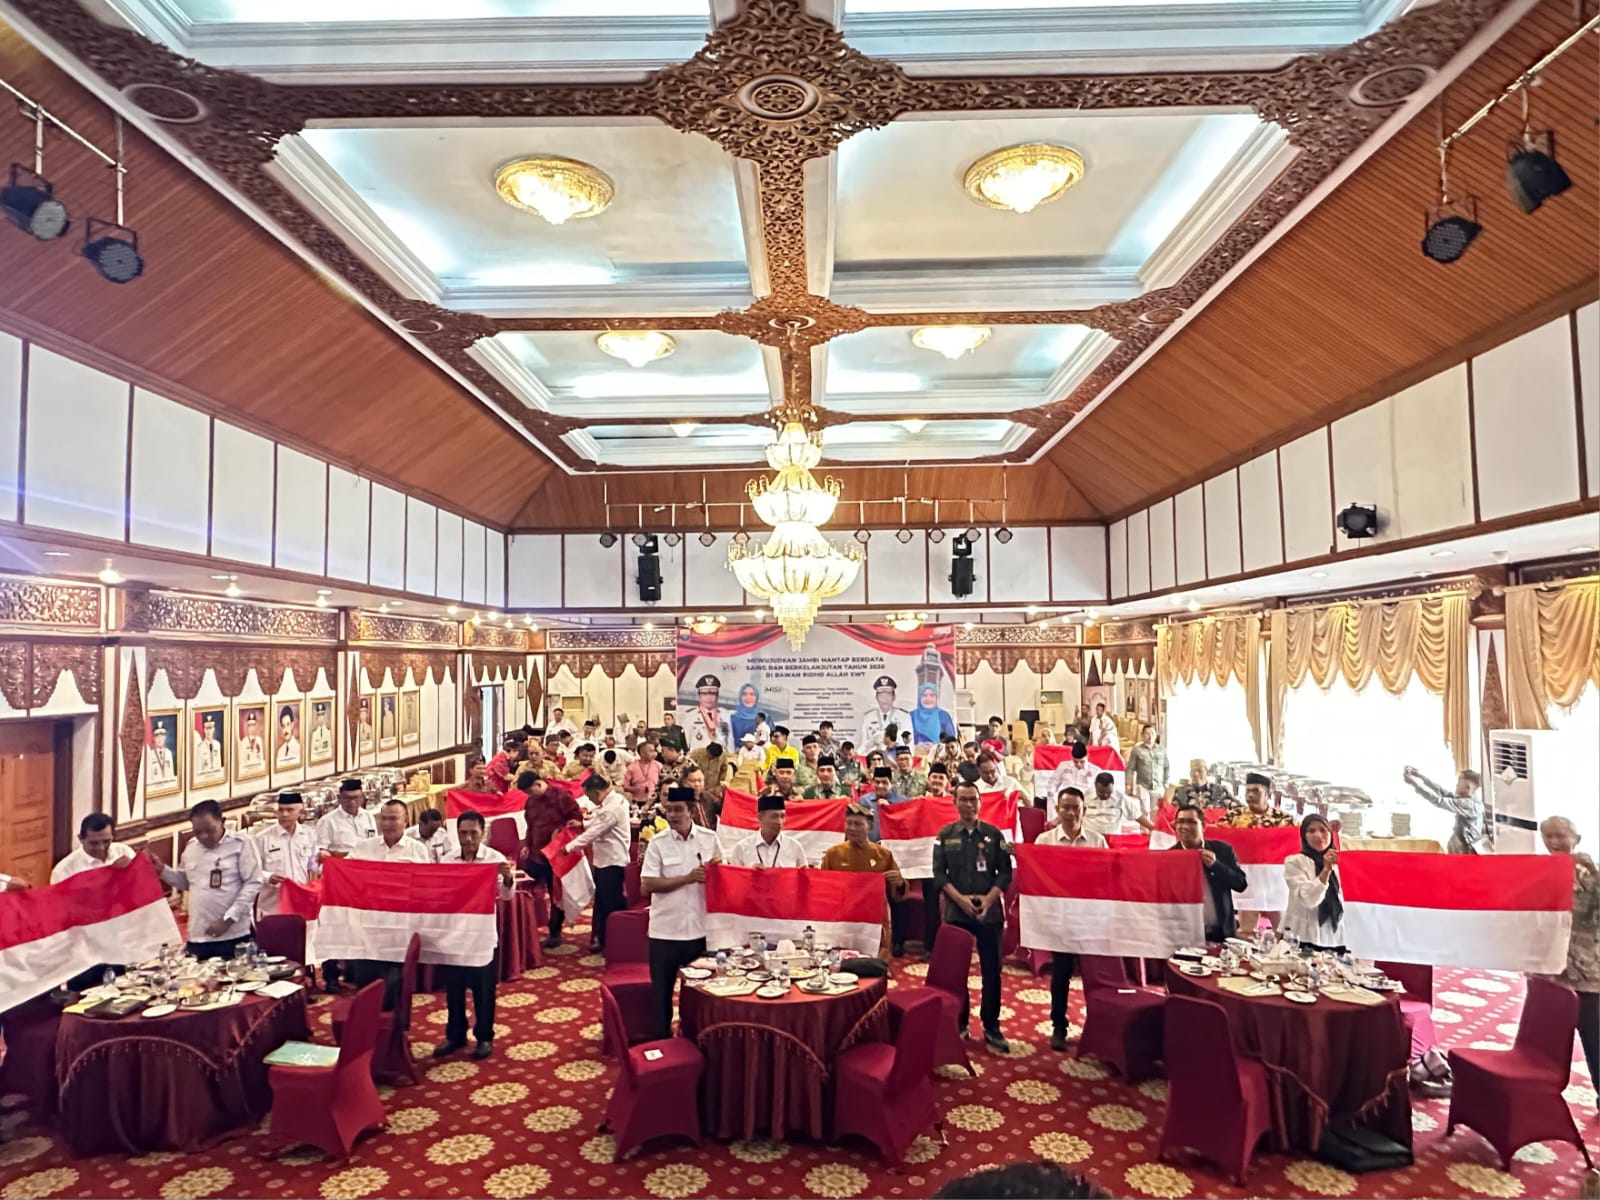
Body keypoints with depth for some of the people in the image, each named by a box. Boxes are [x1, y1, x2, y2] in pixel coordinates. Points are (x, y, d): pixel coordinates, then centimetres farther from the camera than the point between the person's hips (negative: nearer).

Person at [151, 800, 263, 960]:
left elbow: (253, 884, -9)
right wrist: (161, 868, 9)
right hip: (197, 936, 5)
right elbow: (185, 881, 26)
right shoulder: (191, 847, 13)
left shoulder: (241, 844, -6)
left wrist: (228, 919, -14)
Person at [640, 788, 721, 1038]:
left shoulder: (710, 839, -1)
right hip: (665, 930, -1)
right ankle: (662, 1039, 27)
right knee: (662, 990, 10)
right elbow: (647, 885, -12)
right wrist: (687, 878, -19)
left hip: (700, 928, 1)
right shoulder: (657, 843, -5)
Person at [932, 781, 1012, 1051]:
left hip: (990, 912, 0)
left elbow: (1005, 872, 1)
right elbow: (939, 873, 0)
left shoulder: (994, 834, 2)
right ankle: (960, 1023, 19)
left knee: (991, 970, 3)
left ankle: (991, 1026, 14)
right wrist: (960, 899, -13)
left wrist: (989, 899, -13)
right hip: (956, 912, 0)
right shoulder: (945, 835, 3)